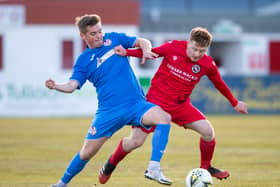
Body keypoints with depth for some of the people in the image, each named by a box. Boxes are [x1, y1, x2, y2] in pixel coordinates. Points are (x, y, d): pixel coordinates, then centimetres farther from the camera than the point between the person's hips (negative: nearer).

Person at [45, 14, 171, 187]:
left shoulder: (114, 39, 10)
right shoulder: (84, 60, 6)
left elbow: (142, 42, 12)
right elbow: (72, 85, -4)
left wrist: (146, 51, -12)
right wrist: (56, 86, -25)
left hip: (136, 103, 1)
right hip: (109, 111, -1)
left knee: (164, 118, -27)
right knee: (87, 153, -1)